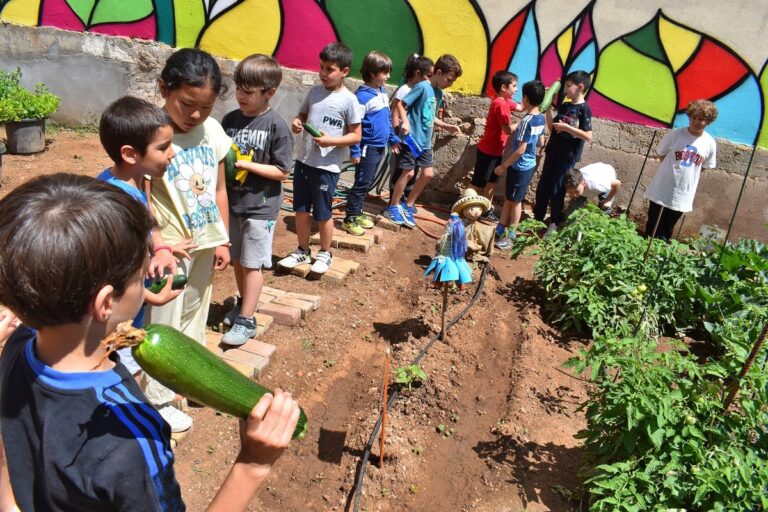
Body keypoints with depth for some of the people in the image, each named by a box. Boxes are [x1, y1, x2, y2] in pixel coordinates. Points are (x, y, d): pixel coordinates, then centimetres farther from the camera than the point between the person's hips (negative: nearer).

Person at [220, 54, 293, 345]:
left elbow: (282, 172, -12)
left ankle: (246, 320, 13)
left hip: (260, 207, -5)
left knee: (252, 264, 3)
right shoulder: (230, 120, 3)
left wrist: (247, 165, -20)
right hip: (232, 202, 6)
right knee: (237, 259, 17)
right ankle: (243, 304, 36)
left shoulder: (276, 127, -13)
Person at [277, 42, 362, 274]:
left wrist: (331, 141, -21)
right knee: (301, 209, 13)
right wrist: (297, 123, -5)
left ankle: (325, 254, 27)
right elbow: (303, 115, 18)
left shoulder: (349, 100, -9)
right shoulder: (315, 91, 6)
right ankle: (302, 251, 30)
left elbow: (356, 136, -7)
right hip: (303, 160, 6)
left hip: (327, 166, -5)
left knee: (323, 213, 6)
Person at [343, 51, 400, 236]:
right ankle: (349, 219, 8)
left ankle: (357, 214, 27)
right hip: (367, 148, -8)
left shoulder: (383, 92, 9)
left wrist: (393, 139, 22)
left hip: (380, 147, 8)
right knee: (362, 184, -2)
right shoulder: (362, 96, -17)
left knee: (367, 183, 15)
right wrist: (355, 151, -19)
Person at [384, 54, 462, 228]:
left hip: (425, 142, 8)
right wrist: (404, 122, -31)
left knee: (427, 174, 7)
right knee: (408, 173, -6)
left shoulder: (438, 93, 11)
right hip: (412, 139, -8)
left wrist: (446, 126, 11)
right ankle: (393, 207, 11)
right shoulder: (422, 87, -14)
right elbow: (401, 105, -17)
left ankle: (408, 206, 21)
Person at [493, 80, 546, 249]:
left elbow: (520, 150, -25)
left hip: (520, 167, -8)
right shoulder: (541, 118, 3)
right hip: (529, 164, 8)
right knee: (508, 198, 18)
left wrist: (503, 166, -17)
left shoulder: (527, 121, -24)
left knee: (515, 201, 5)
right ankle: (501, 228, 29)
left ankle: (510, 235, 18)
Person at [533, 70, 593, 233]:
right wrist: (547, 110, 0)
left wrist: (566, 127, -23)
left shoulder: (584, 109, -13)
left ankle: (555, 221, 16)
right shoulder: (564, 106, 8)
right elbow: (551, 128, 10)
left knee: (557, 189, 1)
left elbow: (588, 136, -19)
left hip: (568, 156, -7)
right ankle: (537, 215, 26)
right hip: (553, 151, 7)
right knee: (543, 185, 12)